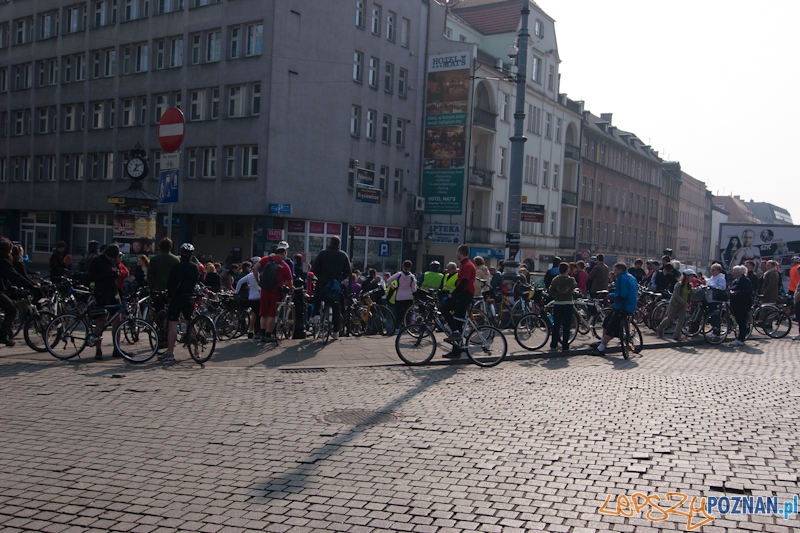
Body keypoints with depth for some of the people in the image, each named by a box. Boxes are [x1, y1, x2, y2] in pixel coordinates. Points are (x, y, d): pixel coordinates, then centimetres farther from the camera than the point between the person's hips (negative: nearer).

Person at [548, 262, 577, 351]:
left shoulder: (555, 280, -3)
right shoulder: (571, 280, -6)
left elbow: (551, 292, -1)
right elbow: (575, 286, 11)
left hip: (557, 304, 2)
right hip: (568, 303, -1)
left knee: (556, 325, 8)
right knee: (566, 326, 3)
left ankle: (553, 345, 10)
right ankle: (565, 346, 4)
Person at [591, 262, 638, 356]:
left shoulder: (622, 278, -16)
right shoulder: (631, 277, 16)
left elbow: (622, 295, -24)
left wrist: (611, 296, -7)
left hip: (624, 307, -10)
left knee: (611, 327, -10)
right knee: (607, 321, 17)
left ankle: (601, 348, -9)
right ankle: (602, 342, 25)